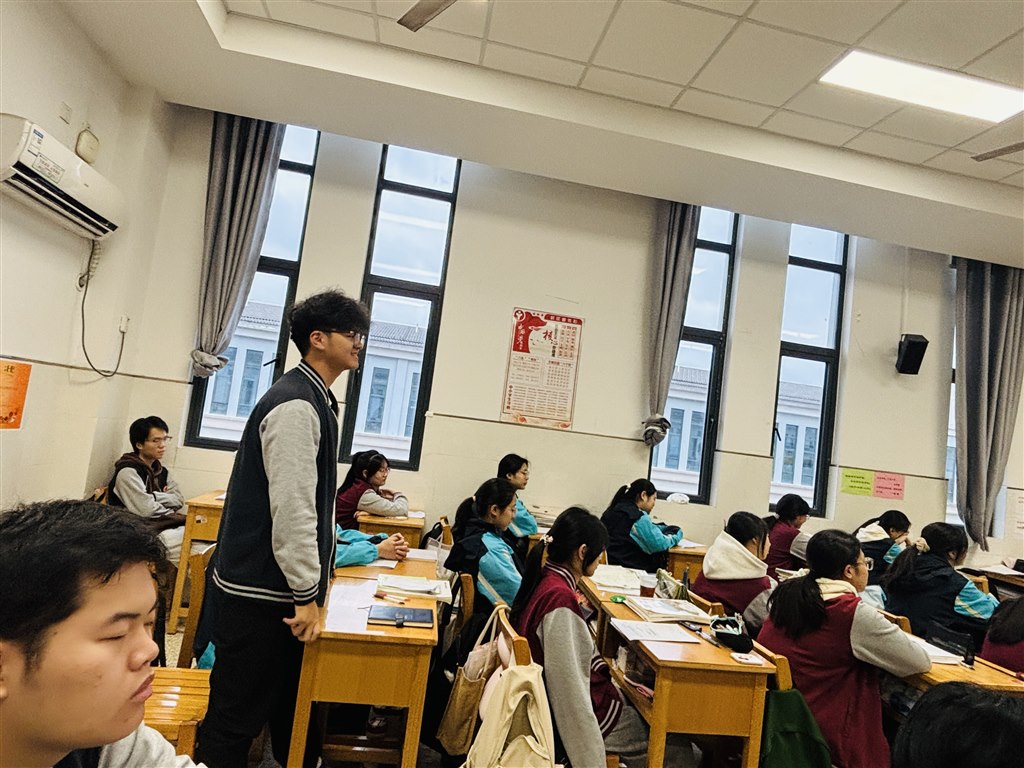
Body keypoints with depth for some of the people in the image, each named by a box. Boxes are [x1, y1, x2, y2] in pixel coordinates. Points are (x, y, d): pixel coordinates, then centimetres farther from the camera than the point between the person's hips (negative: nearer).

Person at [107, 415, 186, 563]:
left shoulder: (161, 471, 17)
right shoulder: (127, 472, -8)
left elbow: (179, 500, 6)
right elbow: (146, 510, -16)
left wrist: (154, 496, -7)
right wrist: (171, 513, 0)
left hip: (166, 526, 7)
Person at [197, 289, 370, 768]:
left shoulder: (316, 401, 11)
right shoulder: (295, 405, -21)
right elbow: (291, 506, -25)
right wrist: (306, 594, -19)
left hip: (283, 584, 10)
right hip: (262, 589, -10)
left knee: (292, 702, 22)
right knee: (238, 714, 6)